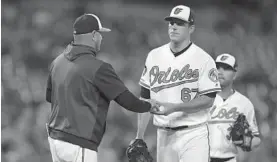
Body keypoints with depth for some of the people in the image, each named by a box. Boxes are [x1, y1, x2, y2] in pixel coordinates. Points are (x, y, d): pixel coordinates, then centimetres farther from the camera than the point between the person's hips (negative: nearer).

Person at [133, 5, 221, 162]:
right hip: (164, 135, 5)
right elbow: (145, 98, 11)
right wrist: (139, 136, 7)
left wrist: (174, 107, -20)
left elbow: (208, 100, -9)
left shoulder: (203, 59, -5)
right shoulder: (154, 56, 8)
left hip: (193, 135, -4)